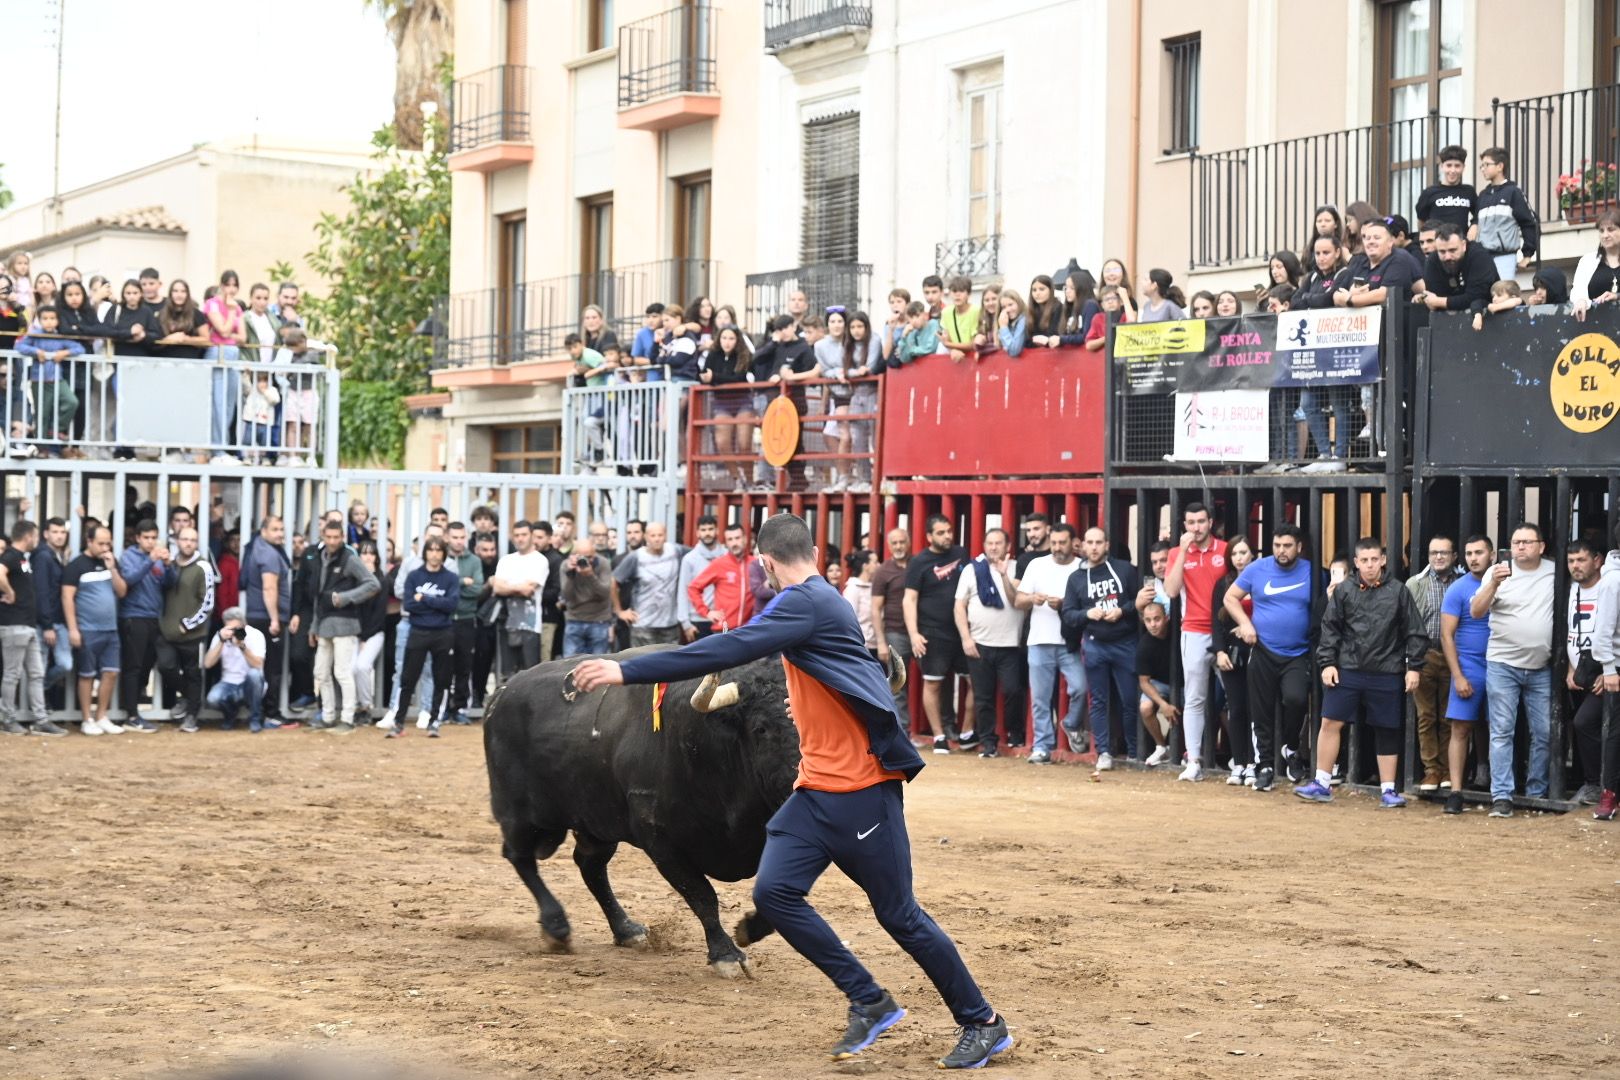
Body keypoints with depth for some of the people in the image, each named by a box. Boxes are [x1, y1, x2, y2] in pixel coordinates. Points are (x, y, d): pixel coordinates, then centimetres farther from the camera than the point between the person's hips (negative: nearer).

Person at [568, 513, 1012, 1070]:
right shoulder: (815, 601, 14)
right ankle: (870, 1003, 8)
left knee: (899, 915, -1)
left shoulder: (806, 602, -16)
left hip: (861, 787, -9)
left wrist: (627, 670, -26)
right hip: (818, 787, 9)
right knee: (774, 892, -3)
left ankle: (983, 1024, 15)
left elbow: (731, 649, -26)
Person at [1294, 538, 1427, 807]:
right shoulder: (1344, 592, 4)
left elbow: (1414, 633, 3)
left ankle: (1388, 790, 15)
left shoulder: (1398, 593, 1)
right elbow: (1330, 629, 7)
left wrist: (1413, 666, -1)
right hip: (1347, 671, 1)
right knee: (1330, 722, -3)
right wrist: (1327, 662, -1)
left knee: (1387, 732, 6)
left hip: (1386, 675, -1)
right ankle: (1322, 784, 6)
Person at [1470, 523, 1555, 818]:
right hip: (1503, 665, -2)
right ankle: (1501, 796, -6)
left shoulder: (1555, 572, 5)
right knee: (1502, 732, -5)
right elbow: (1476, 611, -9)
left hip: (1541, 669, 2)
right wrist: (1494, 584, -25)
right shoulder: (1498, 571, -2)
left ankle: (1537, 793, 18)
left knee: (1543, 733, 6)